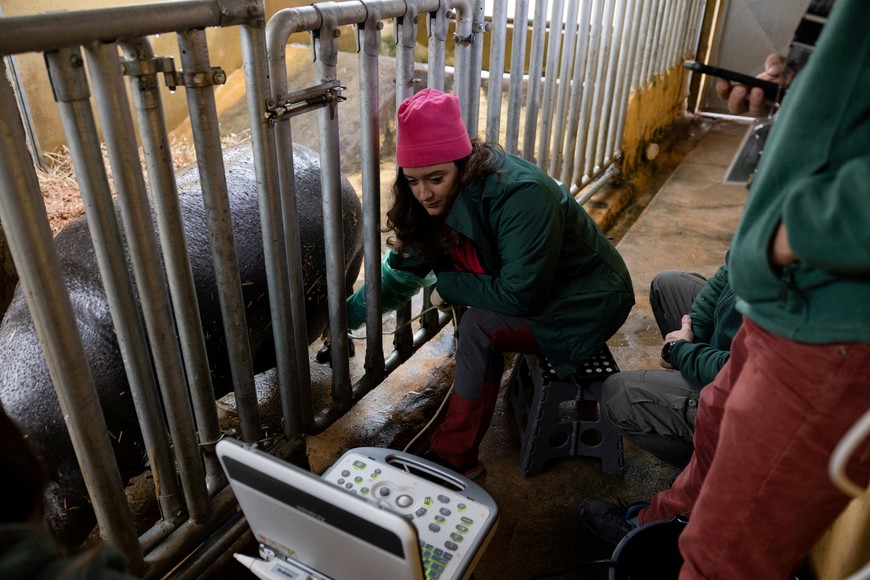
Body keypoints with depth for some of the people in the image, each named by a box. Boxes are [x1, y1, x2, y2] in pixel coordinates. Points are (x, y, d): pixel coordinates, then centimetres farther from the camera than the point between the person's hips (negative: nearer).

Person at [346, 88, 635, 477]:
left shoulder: (521, 195, -32)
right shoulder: (443, 197, -7)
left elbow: (520, 295, -29)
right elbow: (402, 272, 0)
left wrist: (448, 286, -19)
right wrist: (346, 314, -5)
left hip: (586, 304, -8)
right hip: (525, 289, 8)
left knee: (479, 326, -26)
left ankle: (455, 457, -13)